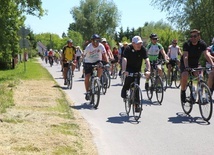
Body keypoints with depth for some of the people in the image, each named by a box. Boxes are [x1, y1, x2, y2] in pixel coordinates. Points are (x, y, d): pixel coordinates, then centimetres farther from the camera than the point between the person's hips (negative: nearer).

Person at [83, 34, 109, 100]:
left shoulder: (101, 46, -16)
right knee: (87, 77, -11)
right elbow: (84, 56, -11)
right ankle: (87, 92, 5)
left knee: (100, 67, -33)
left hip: (97, 61, 1)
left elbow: (104, 55, -17)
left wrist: (107, 63, -27)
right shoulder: (88, 47, -20)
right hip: (88, 63, -1)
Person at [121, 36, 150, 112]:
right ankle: (124, 94, -3)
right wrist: (124, 70, -49)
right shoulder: (128, 48, -23)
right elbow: (124, 60, -34)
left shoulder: (143, 49, -17)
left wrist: (148, 70, -41)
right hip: (129, 68, -2)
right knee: (129, 79, -30)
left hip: (137, 69, 2)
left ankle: (136, 105, 7)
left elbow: (147, 60, -25)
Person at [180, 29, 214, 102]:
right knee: (185, 75, -29)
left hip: (195, 64, 3)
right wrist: (186, 67, -49)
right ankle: (183, 91, -5)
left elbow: (206, 54, -28)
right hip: (185, 64, -2)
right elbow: (185, 56, -33)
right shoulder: (186, 44, -22)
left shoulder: (202, 44, -15)